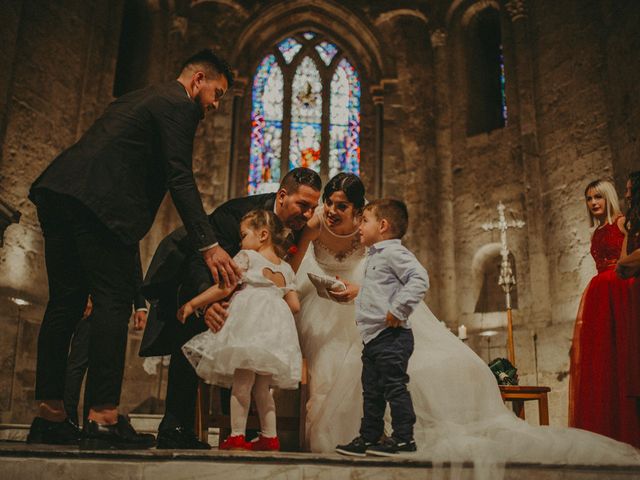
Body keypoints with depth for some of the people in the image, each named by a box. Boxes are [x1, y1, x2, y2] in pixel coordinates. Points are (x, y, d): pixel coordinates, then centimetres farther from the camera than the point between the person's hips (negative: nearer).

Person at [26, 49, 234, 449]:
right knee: (114, 301, -9)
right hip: (97, 202, -10)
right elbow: (180, 178, -11)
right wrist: (208, 245, -14)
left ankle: (50, 415, 13)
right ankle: (104, 419, -10)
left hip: (58, 192, 10)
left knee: (66, 303, 9)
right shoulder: (178, 104, 1)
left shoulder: (141, 98, 31)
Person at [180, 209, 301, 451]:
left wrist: (192, 304, 1)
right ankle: (270, 436, 14)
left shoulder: (247, 256, 4)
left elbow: (224, 288, -5)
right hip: (276, 327, 6)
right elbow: (295, 305, 16)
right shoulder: (287, 268, 20)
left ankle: (237, 436, -6)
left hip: (250, 319, -6)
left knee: (241, 381, -5)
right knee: (262, 386, 14)